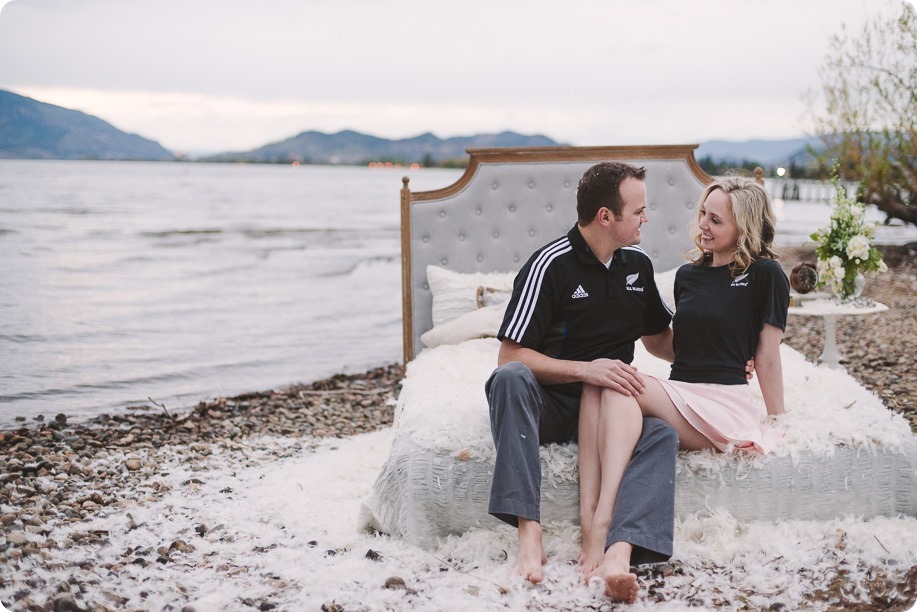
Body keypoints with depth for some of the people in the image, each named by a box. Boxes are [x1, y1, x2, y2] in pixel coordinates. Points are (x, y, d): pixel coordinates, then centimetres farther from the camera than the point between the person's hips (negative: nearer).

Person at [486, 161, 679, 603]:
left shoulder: (637, 265, 10)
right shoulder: (550, 265, -10)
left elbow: (658, 339, 25)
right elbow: (510, 356, -14)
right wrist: (585, 370, -26)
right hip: (549, 404, -4)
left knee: (662, 434, -28)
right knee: (510, 379, -37)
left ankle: (620, 552, -47)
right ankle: (529, 533, -41)